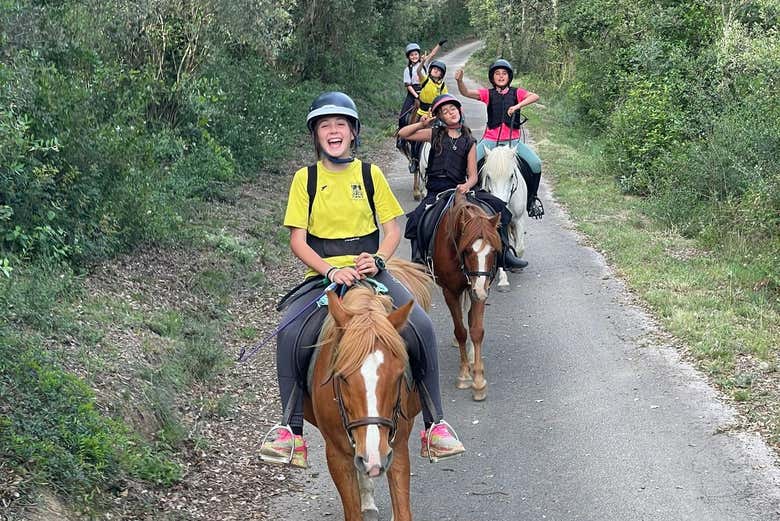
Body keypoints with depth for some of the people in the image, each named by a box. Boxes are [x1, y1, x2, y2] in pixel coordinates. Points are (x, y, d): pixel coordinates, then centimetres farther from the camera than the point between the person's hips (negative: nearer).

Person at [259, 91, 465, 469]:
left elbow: (393, 229, 8)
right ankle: (291, 431, -18)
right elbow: (297, 239, -1)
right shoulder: (305, 178, 4)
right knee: (289, 333, -29)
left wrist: (378, 259, -13)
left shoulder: (370, 174, 8)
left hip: (371, 272, 1)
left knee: (421, 327, -24)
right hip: (323, 275, 0)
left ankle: (434, 424, -11)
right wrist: (331, 270, -17)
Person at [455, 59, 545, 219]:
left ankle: (532, 197, 2)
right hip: (491, 140, 0)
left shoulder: (516, 93, 6)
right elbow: (466, 92, -7)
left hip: (513, 141, 0)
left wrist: (517, 106, -23)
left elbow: (535, 97, -11)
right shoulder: (488, 94, 6)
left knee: (536, 164, -18)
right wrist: (459, 80, -27)